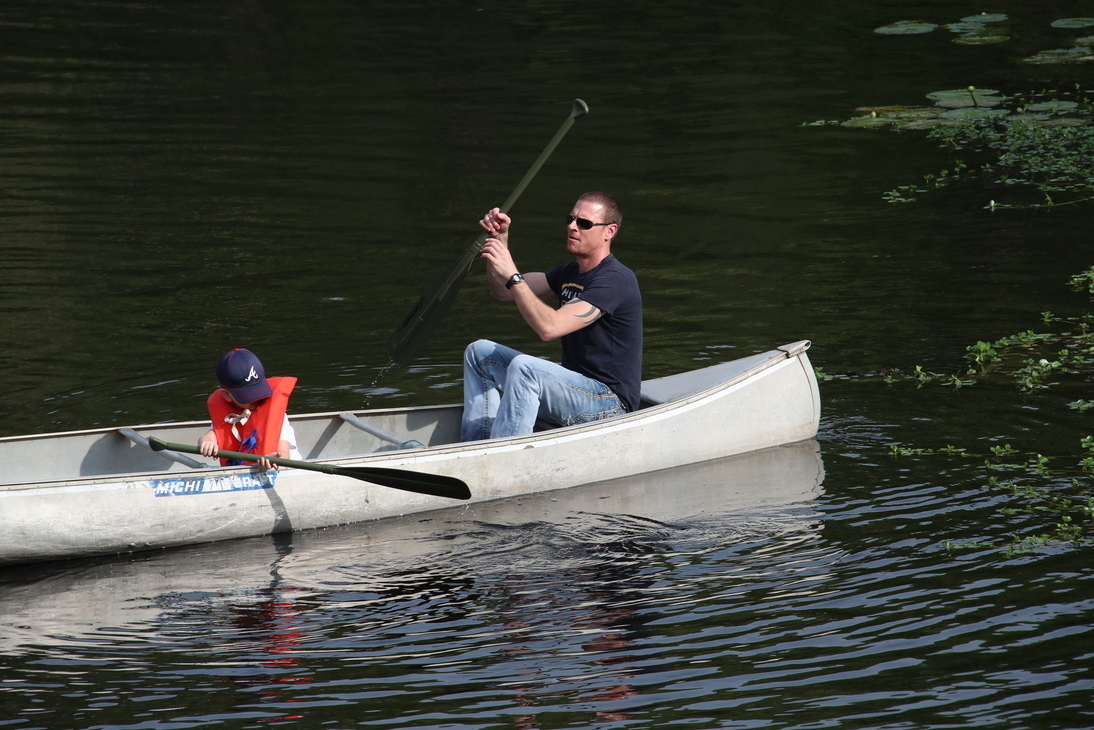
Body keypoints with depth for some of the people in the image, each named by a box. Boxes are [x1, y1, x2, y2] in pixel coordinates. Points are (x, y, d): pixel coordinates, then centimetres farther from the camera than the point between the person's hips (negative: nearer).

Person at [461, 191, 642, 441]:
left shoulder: (616, 280, -18)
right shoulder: (569, 274, 13)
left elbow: (549, 327, -29)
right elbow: (503, 292, 16)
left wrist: (512, 275, -28)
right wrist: (500, 241, 1)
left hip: (610, 403, -10)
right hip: (574, 387, 10)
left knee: (523, 367, -34)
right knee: (480, 353, 8)